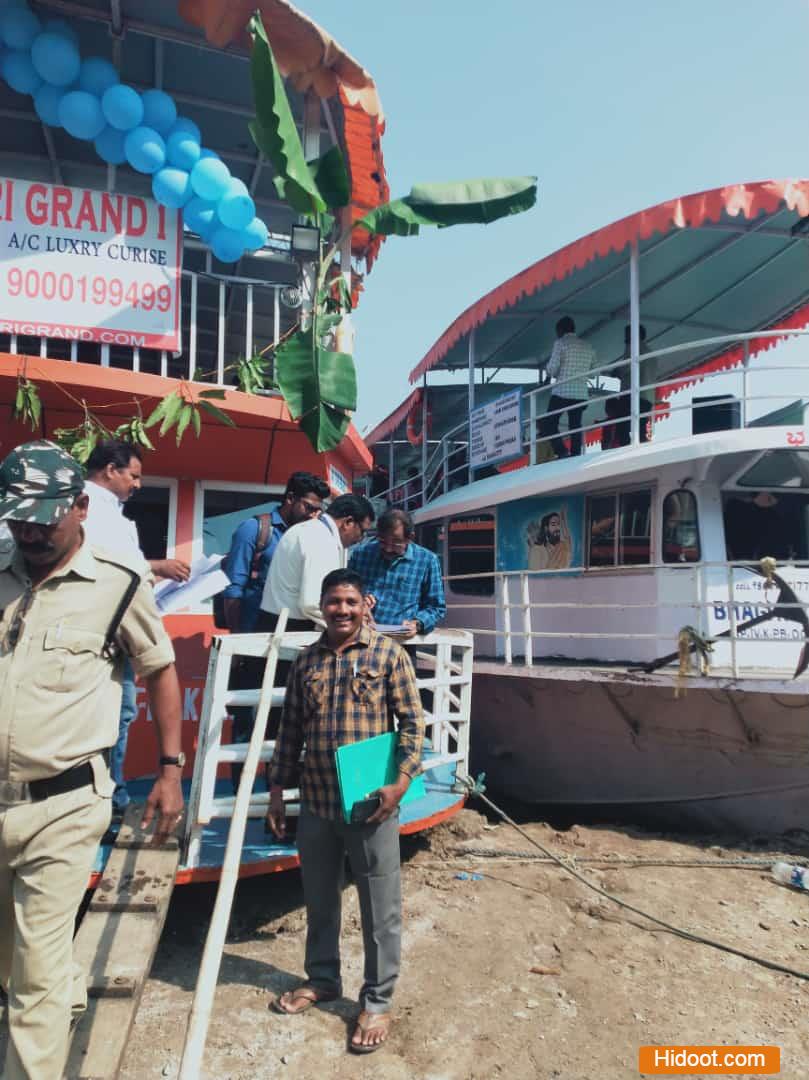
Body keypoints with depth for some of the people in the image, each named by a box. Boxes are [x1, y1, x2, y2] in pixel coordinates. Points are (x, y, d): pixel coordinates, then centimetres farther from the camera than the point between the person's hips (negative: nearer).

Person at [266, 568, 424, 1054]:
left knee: (380, 908, 8)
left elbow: (413, 723, -6)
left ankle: (378, 1000, 27)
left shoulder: (389, 654, -6)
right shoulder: (306, 660, 6)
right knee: (319, 900, 20)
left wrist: (401, 782, -15)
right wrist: (277, 787, 9)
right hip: (316, 802, 4)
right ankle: (323, 978, 42)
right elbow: (291, 729, 11)